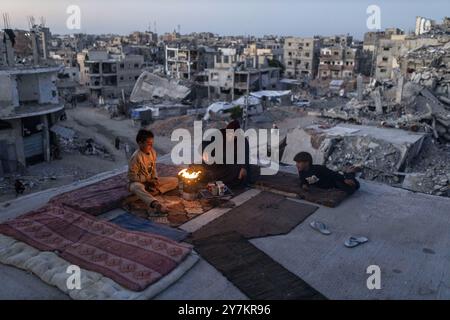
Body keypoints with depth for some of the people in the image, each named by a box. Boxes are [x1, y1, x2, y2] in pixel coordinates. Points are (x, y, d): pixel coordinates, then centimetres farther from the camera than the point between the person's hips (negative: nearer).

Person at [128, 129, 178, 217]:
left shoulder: (153, 152, -1)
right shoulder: (136, 157, -20)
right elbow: (132, 177, -18)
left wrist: (155, 179, -9)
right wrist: (148, 180, -18)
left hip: (151, 181, 7)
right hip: (138, 182, -7)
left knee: (175, 180, -5)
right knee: (137, 187, -45)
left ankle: (151, 192, -25)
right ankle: (156, 204, -73)